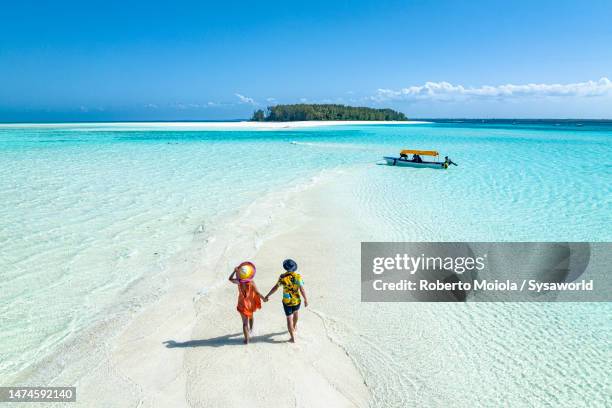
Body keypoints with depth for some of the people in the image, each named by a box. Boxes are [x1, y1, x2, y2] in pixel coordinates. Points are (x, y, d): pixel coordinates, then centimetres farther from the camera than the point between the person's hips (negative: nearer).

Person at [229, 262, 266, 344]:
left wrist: (234, 271, -6)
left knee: (245, 322, 7)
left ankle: (247, 339, 6)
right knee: (251, 316, 29)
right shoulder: (251, 283, -24)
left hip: (242, 304, -1)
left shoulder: (239, 282, -19)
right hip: (251, 303, 1)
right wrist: (263, 298, -3)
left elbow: (230, 279, -1)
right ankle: (250, 330, 52)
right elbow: (257, 293, -17)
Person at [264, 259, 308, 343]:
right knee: (296, 312, 31)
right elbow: (302, 289, -17)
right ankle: (294, 327, 52)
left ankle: (293, 338, 12)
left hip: (287, 301, -1)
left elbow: (275, 287, -8)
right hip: (296, 300, 1)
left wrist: (268, 295, 4)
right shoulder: (298, 277, -18)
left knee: (289, 318, 9)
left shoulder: (282, 277, -15)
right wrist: (306, 299, -4)